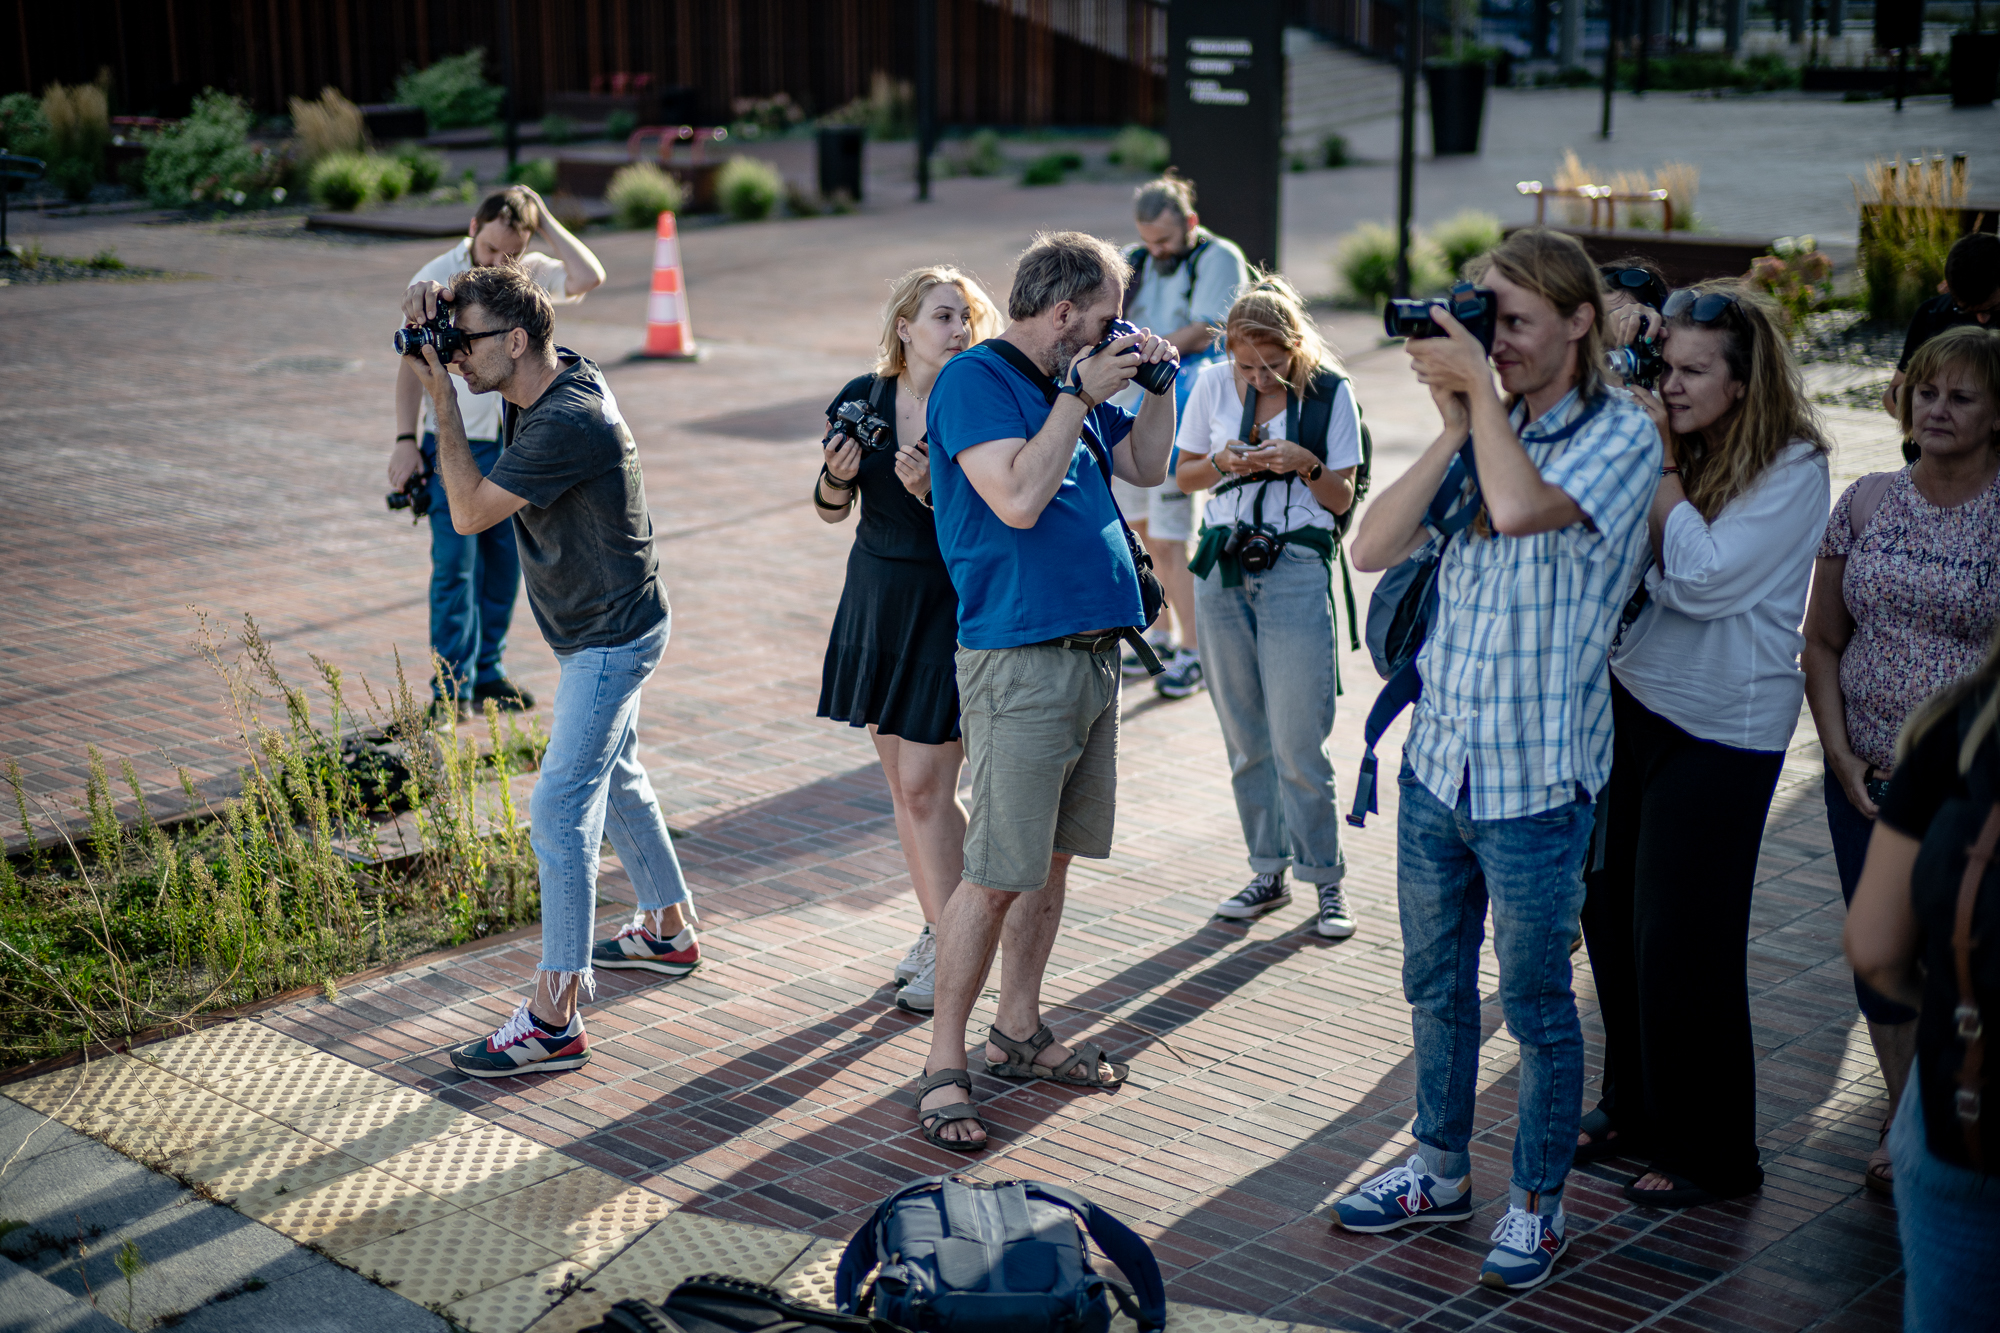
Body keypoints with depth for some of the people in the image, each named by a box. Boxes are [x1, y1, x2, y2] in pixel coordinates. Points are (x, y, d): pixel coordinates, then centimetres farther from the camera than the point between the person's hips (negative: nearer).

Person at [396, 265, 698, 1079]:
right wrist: (434, 309, -7)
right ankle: (668, 930, 42)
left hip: (610, 638, -10)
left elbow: (469, 512, -23)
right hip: (603, 631, 10)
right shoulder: (553, 374, 0)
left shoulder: (567, 423, -28)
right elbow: (451, 320, 17)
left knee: (559, 812, -12)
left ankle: (553, 1022, -11)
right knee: (614, 778, 24)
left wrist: (441, 399, -19)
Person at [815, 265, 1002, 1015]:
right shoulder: (864, 398, 0)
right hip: (878, 595, 5)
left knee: (926, 786, -7)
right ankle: (936, 930, 26)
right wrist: (838, 476, -14)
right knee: (901, 780, 12)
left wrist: (931, 492, -30)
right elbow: (831, 510, 7)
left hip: (951, 606, -5)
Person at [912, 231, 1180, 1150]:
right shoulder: (975, 380, -9)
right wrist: (1081, 397, -15)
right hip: (1020, 660, -9)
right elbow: (1018, 499, -21)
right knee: (997, 875, -7)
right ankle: (943, 1065, 2)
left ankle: (1018, 1032, 27)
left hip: (1092, 652, 9)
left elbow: (1147, 468, 25)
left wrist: (1157, 384, 10)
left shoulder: (1071, 384, 16)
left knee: (1054, 857, 15)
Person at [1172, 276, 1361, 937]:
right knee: (1243, 738, 8)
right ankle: (1269, 871, 20)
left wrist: (1305, 464, -19)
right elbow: (1184, 475, 12)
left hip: (1297, 570, -3)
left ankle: (1326, 880, 8)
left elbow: (1342, 499, -1)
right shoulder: (1214, 385, 3)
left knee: (1298, 741, -6)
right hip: (1223, 568, 4)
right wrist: (1224, 464, -8)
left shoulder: (1330, 392, -5)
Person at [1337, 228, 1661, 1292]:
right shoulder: (1482, 434, 6)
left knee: (1535, 1004, 8)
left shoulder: (1621, 435, -10)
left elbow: (1520, 507, -29)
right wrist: (1454, 425, -8)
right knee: (1435, 986, 18)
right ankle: (1441, 1170, 36)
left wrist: (1482, 384, -17)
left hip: (1535, 780, -6)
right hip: (1437, 762, 6)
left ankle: (1537, 1204, 26)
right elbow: (1373, 547, -2)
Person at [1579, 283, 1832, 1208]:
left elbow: (1703, 578, -21)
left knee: (1681, 941, -1)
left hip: (1719, 730, -6)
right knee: (1611, 915, 12)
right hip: (1630, 702, 6)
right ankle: (1632, 1107, 31)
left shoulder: (1792, 468, -12)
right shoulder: (1659, 448, 5)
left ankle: (1711, 1154, 15)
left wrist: (1664, 466, -15)